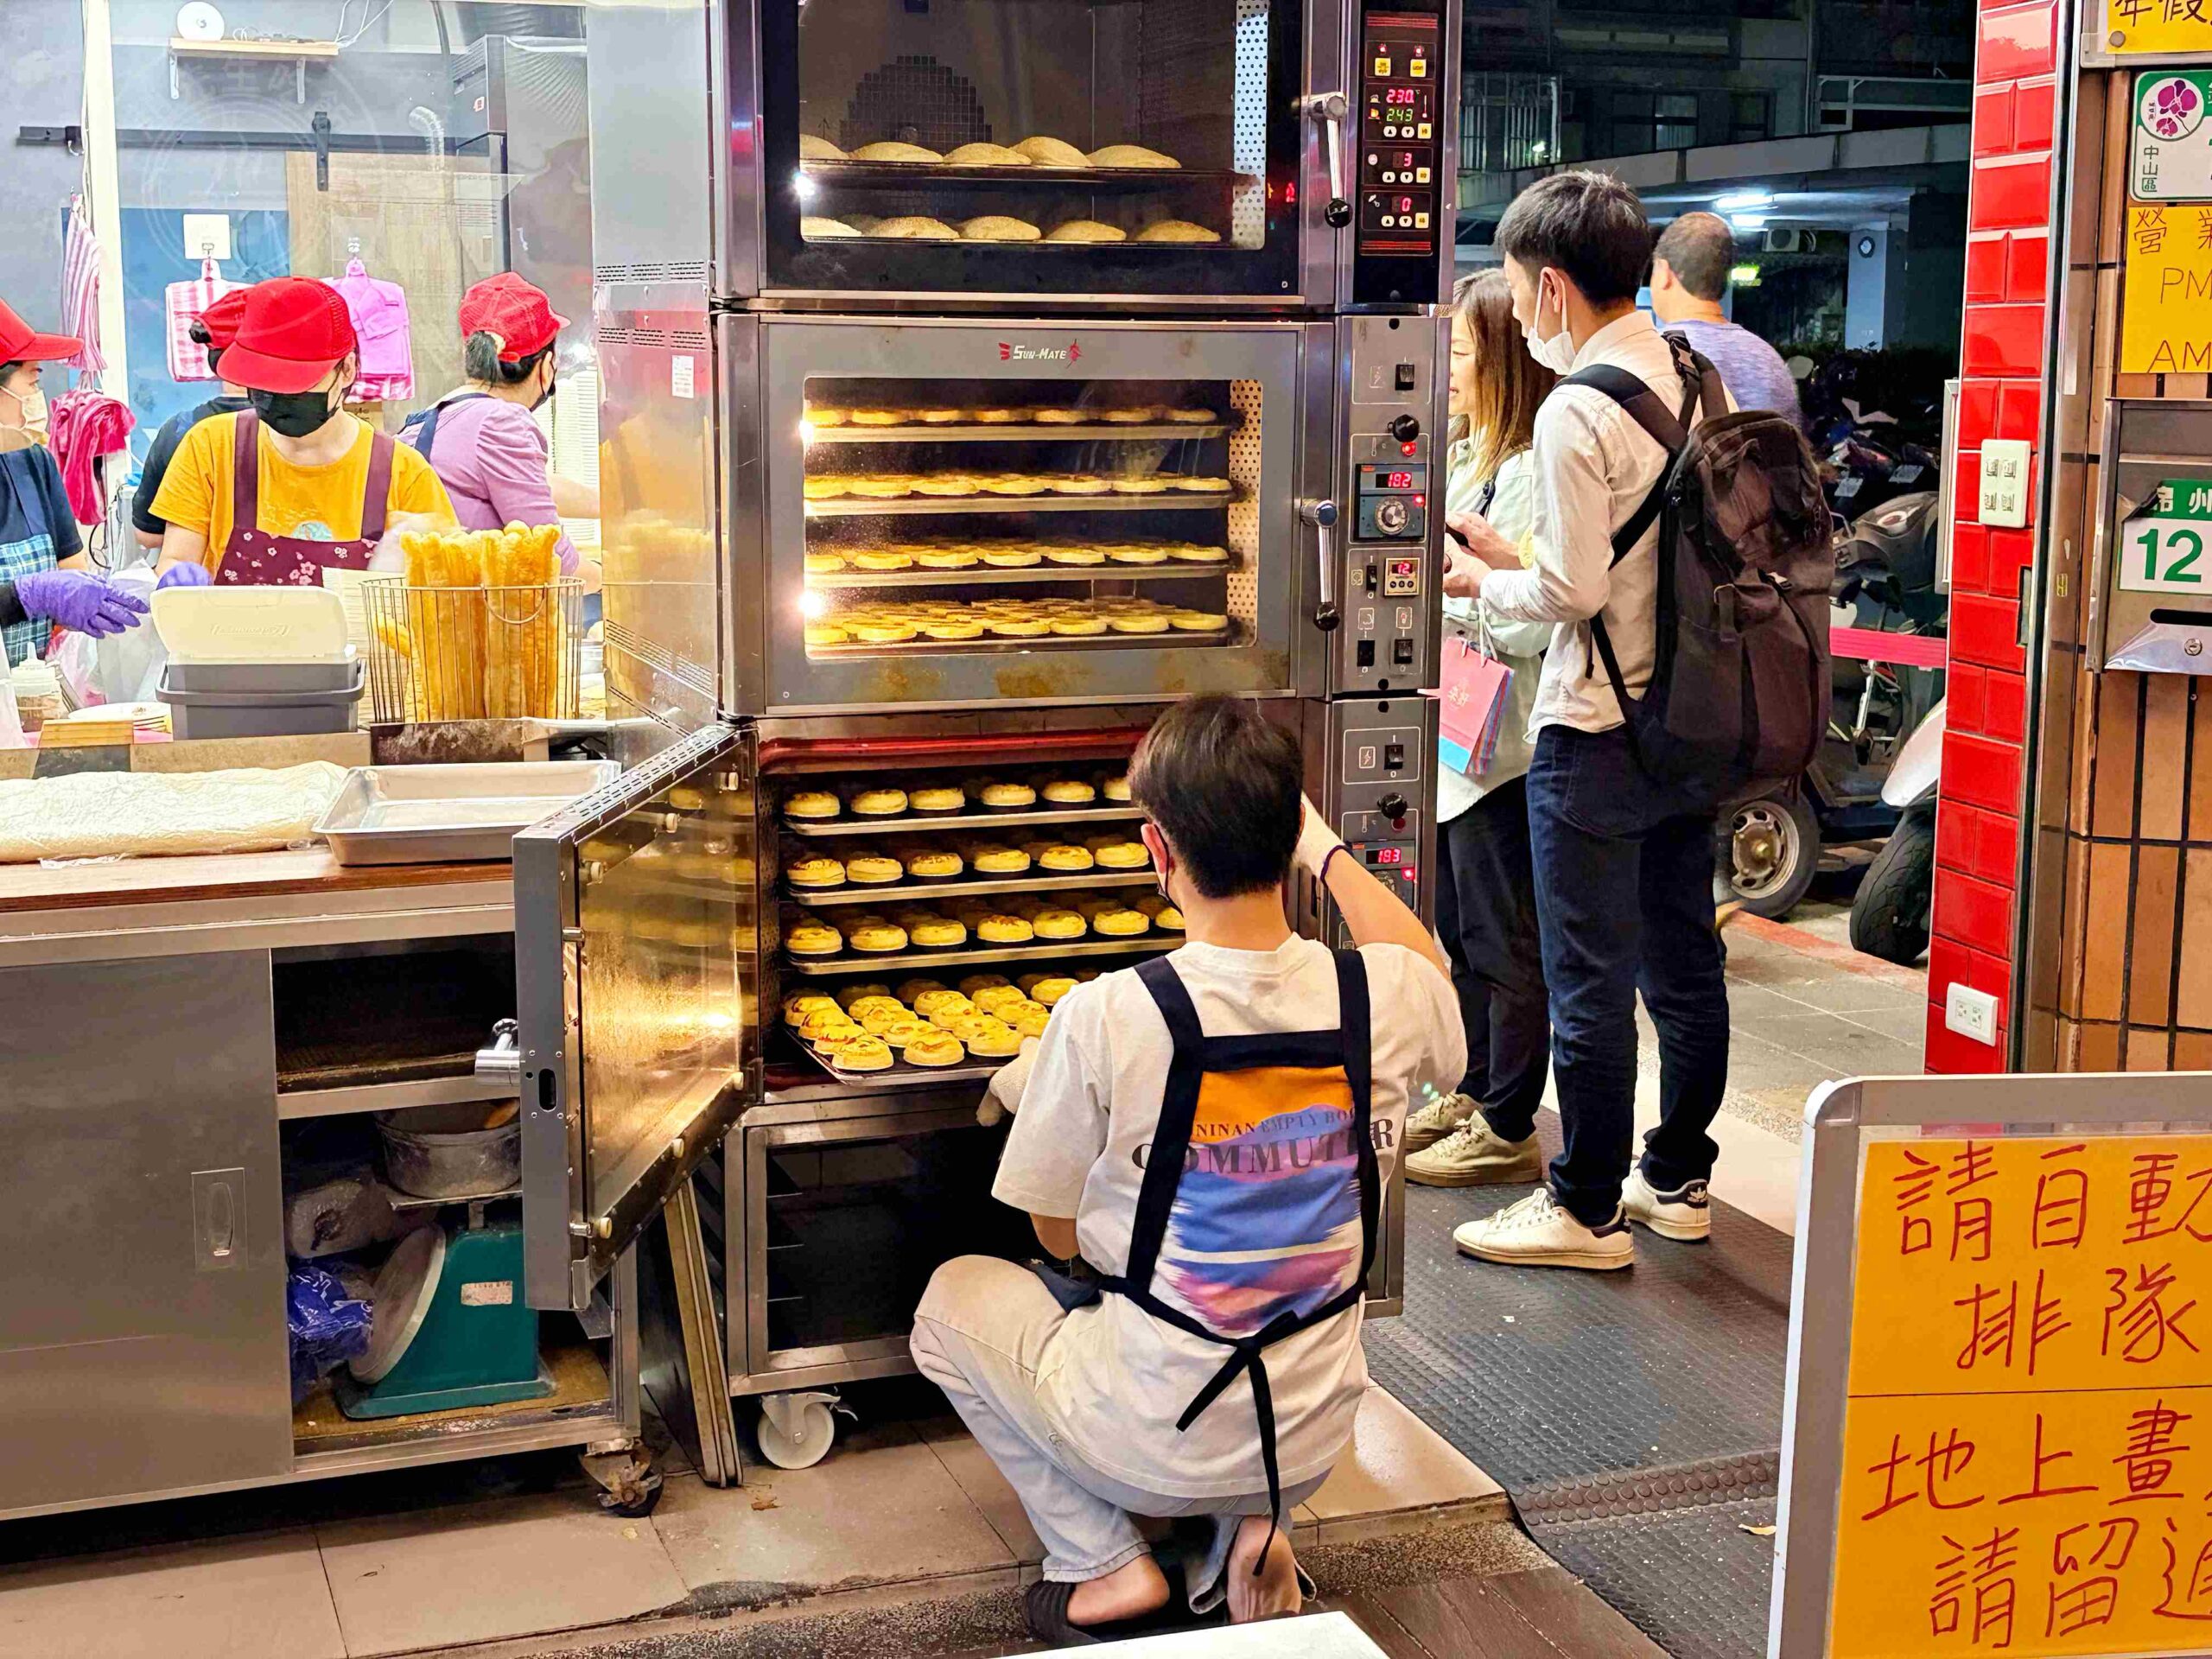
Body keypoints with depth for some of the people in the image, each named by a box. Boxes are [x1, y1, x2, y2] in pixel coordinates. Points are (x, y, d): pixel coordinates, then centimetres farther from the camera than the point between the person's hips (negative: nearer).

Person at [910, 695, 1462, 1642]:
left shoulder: (1103, 1019, -23)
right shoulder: (1387, 998, -13)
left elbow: (1058, 1234, -6)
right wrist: (1326, 851, 25)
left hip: (1154, 1446, -4)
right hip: (1314, 1444, 4)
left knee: (954, 1295, 23)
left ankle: (1104, 1563, 10)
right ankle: (1248, 1527, 12)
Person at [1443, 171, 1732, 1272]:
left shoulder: (1576, 412, -18)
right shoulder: (1693, 384, 6)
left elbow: (1575, 590, -19)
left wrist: (1486, 584, -1)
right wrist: (1515, 555, 11)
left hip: (1597, 733, -8)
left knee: (1590, 980, 1)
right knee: (1684, 960, 16)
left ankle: (1588, 1210, 11)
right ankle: (1677, 1178, 28)